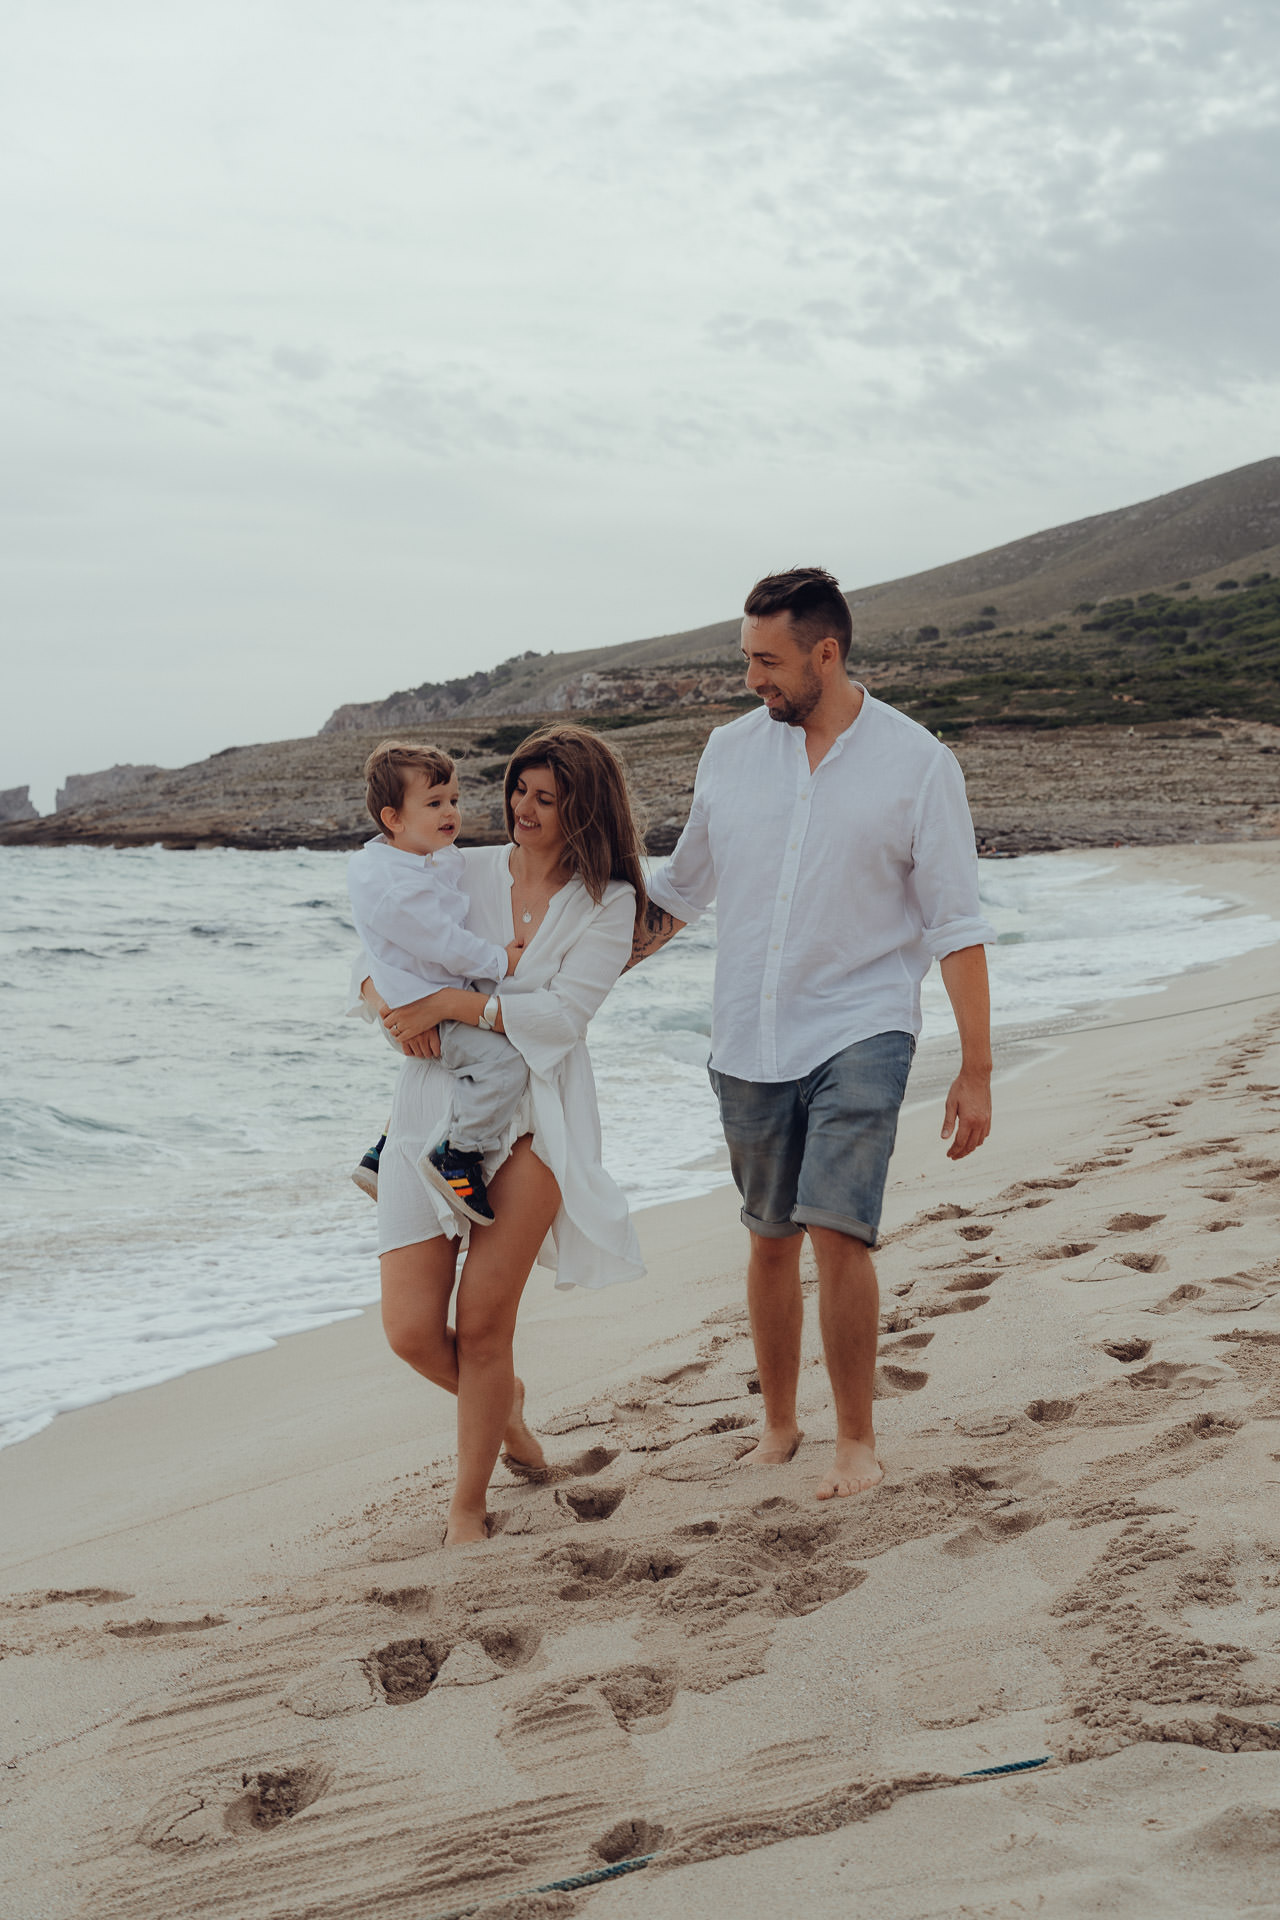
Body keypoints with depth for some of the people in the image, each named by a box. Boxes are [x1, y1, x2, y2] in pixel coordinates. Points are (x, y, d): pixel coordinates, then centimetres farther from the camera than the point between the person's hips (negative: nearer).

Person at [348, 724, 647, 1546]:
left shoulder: (607, 902, 2)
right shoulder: (464, 872, 8)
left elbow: (562, 1013, -10)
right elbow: (373, 961, 11)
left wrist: (453, 1003, -16)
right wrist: (395, 1010, -10)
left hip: (533, 1115, -2)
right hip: (435, 1108, 2)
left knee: (483, 1322, -6)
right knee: (412, 1331, -4)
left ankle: (469, 1504, 14)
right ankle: (503, 1403, 30)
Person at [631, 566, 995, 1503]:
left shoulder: (918, 763, -5)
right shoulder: (731, 751, 5)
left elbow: (956, 926, -4)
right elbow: (679, 892, 18)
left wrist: (977, 1069, -7)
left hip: (860, 1032, -4)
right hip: (751, 1038, 4)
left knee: (837, 1233, -15)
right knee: (770, 1241, 11)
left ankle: (858, 1440, 2)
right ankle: (777, 1427, 28)